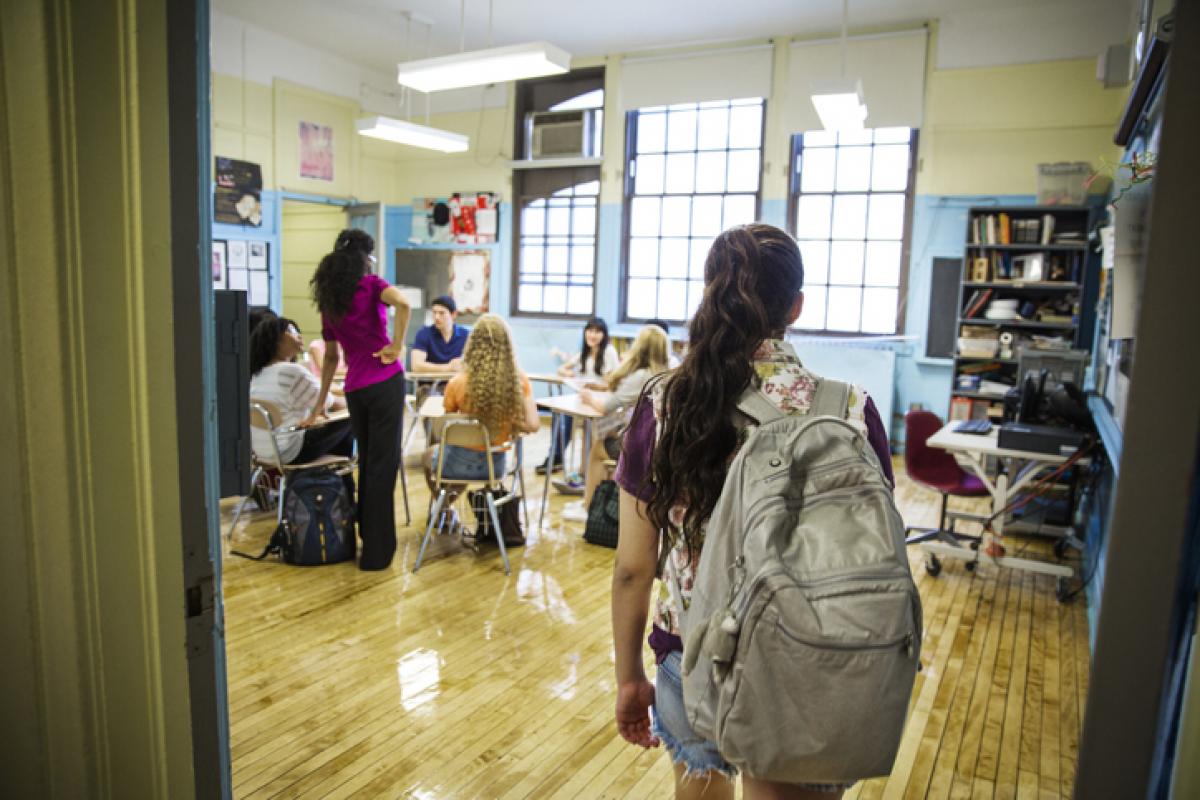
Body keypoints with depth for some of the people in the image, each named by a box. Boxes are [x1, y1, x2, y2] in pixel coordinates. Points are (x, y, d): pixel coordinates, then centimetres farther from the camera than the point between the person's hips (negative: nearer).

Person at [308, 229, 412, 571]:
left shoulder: (327, 300, 15)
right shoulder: (371, 284, -2)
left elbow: (331, 356, 21)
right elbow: (403, 304, -25)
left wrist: (320, 403, 27)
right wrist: (397, 345, -15)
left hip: (355, 389, 6)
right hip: (385, 382, -6)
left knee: (367, 461, 19)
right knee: (383, 463, -1)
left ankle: (366, 534, 29)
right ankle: (377, 551, 4)